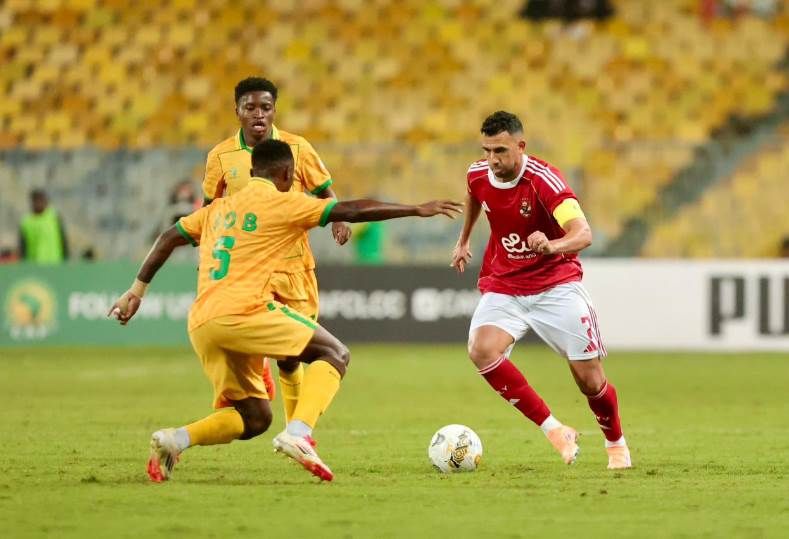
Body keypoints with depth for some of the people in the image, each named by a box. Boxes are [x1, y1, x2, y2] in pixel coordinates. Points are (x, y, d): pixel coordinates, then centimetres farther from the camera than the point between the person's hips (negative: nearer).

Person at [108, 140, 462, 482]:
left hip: (199, 326, 7)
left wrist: (137, 290, 29)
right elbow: (354, 211, 1)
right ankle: (298, 434, -18)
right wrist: (418, 210, 6)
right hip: (243, 311, -7)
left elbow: (168, 239, 24)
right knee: (334, 354, 4)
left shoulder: (219, 208, 24)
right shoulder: (283, 203, 4)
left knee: (255, 418, 15)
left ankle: (176, 439, -6)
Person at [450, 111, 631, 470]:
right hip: (503, 287, 4)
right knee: (482, 349, -27)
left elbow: (583, 234, -35)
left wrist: (552, 246, -55)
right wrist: (463, 240, 30)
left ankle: (616, 443, 28)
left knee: (589, 377, -4)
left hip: (555, 285, -4)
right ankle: (554, 431, -19)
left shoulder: (544, 180, -24)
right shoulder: (478, 175, -7)